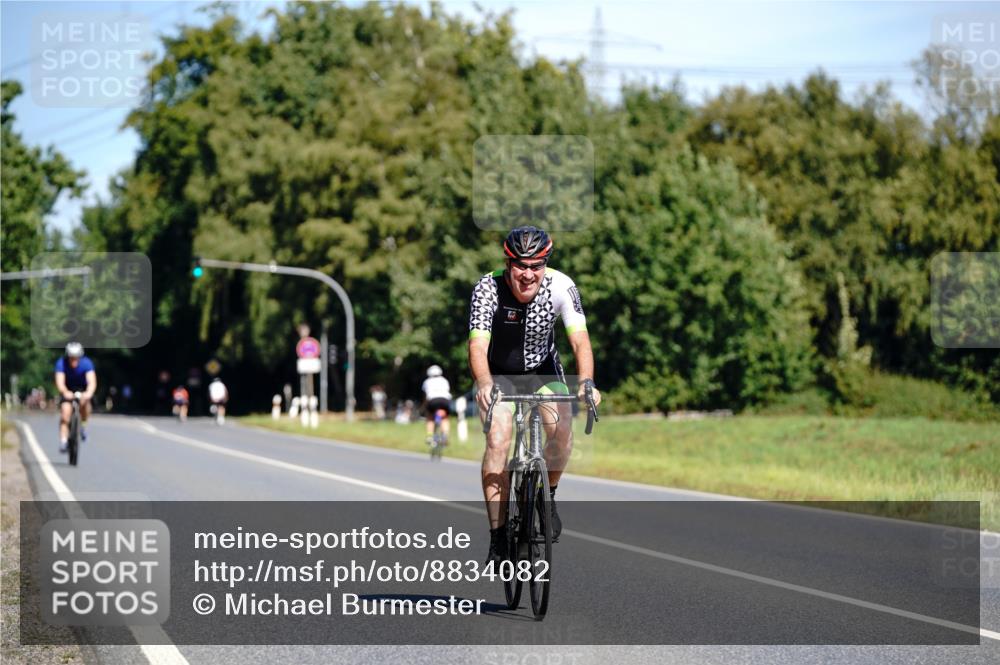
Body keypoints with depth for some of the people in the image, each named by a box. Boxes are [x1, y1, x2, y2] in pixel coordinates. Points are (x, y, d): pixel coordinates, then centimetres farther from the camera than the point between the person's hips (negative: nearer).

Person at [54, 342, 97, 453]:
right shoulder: (61, 363, -26)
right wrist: (65, 392, -58)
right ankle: (63, 440, -17)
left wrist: (89, 393, -58)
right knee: (65, 410, -22)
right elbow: (60, 382, -37)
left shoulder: (86, 363, -26)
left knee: (84, 402, -31)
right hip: (67, 390, 0)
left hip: (82, 389, 0)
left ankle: (83, 425, -8)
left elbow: (92, 381, -37)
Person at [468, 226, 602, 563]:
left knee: (562, 431, -22)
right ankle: (497, 536, -15)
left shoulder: (561, 287, -25)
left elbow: (580, 340, -32)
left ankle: (546, 496, 8)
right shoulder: (488, 288, -28)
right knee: (498, 440, -21)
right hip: (498, 373, -1)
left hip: (542, 369, 1)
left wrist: (586, 381, -51)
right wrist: (484, 384, -57)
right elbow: (478, 345, -37)